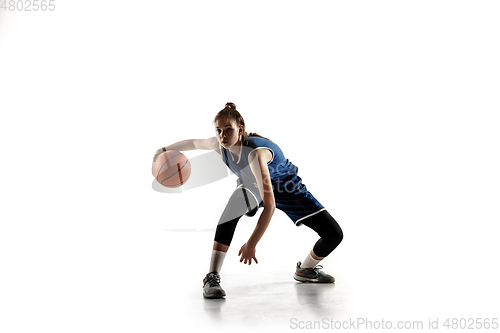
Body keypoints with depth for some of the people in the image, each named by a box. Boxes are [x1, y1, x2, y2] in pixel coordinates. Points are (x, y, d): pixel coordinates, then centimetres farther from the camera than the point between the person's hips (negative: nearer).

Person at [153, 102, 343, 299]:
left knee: (334, 235, -12)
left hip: (288, 189, -4)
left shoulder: (255, 152, -42)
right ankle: (212, 278, -25)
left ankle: (306, 270, 19)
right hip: (253, 189, 4)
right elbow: (195, 143, 2)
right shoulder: (219, 145, -24)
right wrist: (165, 149, 8)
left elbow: (269, 206, -46)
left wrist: (251, 244, -49)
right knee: (233, 207, -31)